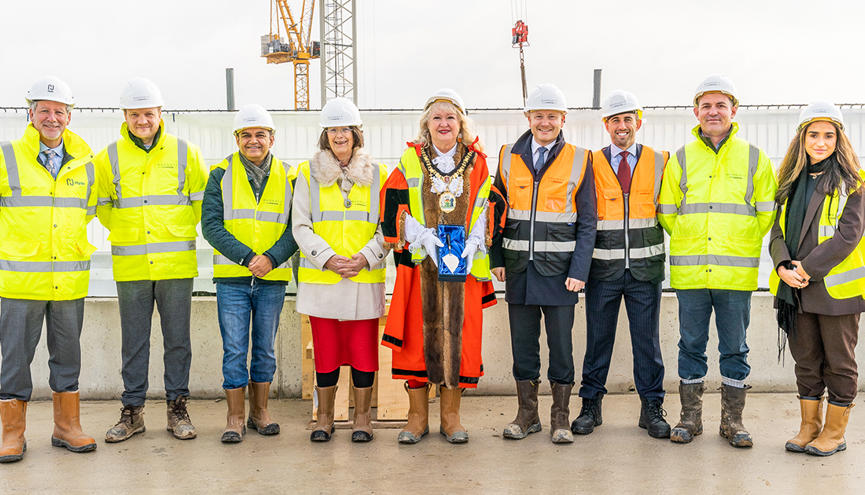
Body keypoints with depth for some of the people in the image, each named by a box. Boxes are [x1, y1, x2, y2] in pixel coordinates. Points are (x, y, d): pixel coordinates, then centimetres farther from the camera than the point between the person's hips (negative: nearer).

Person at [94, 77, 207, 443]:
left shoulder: (185, 153, 3)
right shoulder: (109, 158, 5)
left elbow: (201, 200, 12)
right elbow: (101, 205, 16)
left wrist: (180, 231, 8)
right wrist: (124, 230, 9)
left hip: (176, 263, -1)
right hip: (130, 265, 1)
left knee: (177, 340, 5)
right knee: (134, 341, 8)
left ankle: (177, 408, 16)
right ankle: (133, 411, 19)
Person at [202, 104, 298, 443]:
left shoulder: (287, 177, 5)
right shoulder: (221, 174, 2)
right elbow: (211, 225, -5)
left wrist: (271, 257, -15)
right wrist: (247, 257, -15)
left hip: (273, 278, 2)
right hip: (232, 277, -1)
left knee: (265, 349, 10)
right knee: (234, 349, 1)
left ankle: (259, 411, 24)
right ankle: (235, 416, 13)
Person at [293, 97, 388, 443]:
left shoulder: (378, 174, 7)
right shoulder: (309, 174, 6)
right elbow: (300, 226, 2)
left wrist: (364, 257, -10)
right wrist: (328, 258, -11)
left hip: (365, 277, 0)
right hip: (320, 278, 0)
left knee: (363, 348, 3)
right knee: (325, 349, 5)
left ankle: (361, 417, 17)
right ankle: (324, 417, 21)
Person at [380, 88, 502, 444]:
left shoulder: (477, 163, 9)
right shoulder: (410, 161, 5)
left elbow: (486, 211, 7)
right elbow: (394, 211, 0)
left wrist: (472, 243, -9)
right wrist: (423, 237, -13)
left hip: (463, 265, 1)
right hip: (420, 264, -1)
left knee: (458, 334, 2)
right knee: (419, 335, 1)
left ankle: (451, 417, 16)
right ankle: (417, 417, 14)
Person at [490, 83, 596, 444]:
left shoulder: (579, 160, 2)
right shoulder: (508, 158, 8)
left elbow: (587, 223, 1)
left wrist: (579, 271, -8)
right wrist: (497, 259, 3)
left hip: (559, 269, -2)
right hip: (518, 268, 2)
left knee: (561, 344, 4)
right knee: (523, 343, 9)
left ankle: (561, 417, 17)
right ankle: (527, 414, 22)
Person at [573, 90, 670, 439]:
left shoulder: (659, 161, 7)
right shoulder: (592, 163, 5)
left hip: (645, 266, 1)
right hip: (603, 267, 0)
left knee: (647, 339, 7)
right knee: (597, 338, 7)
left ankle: (652, 409, 19)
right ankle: (590, 406, 19)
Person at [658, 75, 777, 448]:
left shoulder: (754, 158, 6)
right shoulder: (680, 160, 8)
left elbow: (766, 215, 8)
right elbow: (667, 215, 12)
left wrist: (737, 244, 6)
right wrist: (691, 240, 7)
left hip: (736, 273, 0)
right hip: (689, 273, 1)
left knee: (735, 348, 7)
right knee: (691, 345, 7)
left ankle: (733, 420, 19)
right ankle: (690, 417, 19)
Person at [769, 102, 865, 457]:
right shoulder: (790, 181, 11)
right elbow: (778, 228, 6)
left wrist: (808, 269, -18)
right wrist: (783, 266, -12)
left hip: (836, 286, -4)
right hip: (795, 287, 5)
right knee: (806, 360, 12)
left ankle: (835, 432, 18)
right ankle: (809, 427, 24)